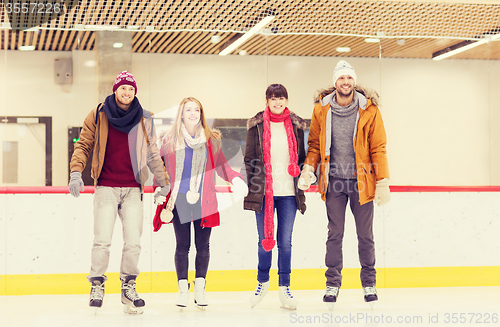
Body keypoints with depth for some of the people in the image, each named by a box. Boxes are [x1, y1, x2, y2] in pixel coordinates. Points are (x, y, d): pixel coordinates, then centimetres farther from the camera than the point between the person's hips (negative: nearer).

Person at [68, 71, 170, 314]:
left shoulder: (144, 120, 9)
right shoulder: (98, 116, 3)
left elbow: (152, 154, 18)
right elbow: (83, 145, 6)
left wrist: (163, 181, 20)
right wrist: (76, 172, -7)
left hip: (133, 189, 2)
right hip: (105, 187, -2)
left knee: (133, 241, -1)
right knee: (102, 239, -8)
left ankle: (128, 285, 15)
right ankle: (97, 284, 9)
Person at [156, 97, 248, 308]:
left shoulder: (211, 139, 7)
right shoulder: (170, 140, 5)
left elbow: (221, 165, 10)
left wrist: (235, 179, -8)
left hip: (204, 201, 1)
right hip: (179, 200, -1)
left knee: (203, 245, 3)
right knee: (182, 245, 2)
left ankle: (200, 288, 13)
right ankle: (183, 289, 10)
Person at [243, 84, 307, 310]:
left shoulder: (296, 125, 7)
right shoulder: (256, 125, 3)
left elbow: (301, 157, 13)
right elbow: (249, 158, 5)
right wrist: (250, 186, -1)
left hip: (288, 192, 1)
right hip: (264, 191, -1)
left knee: (285, 241, 3)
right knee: (265, 240, 5)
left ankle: (284, 287, 12)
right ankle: (262, 282, 24)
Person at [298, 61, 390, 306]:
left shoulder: (369, 110, -3)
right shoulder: (321, 109, 1)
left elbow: (378, 148, -2)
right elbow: (314, 144, 9)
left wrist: (383, 182, -6)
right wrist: (308, 169, -6)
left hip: (361, 181, -1)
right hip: (334, 181, 1)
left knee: (365, 235, 6)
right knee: (335, 234, 5)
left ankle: (369, 283, 18)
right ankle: (332, 283, 13)